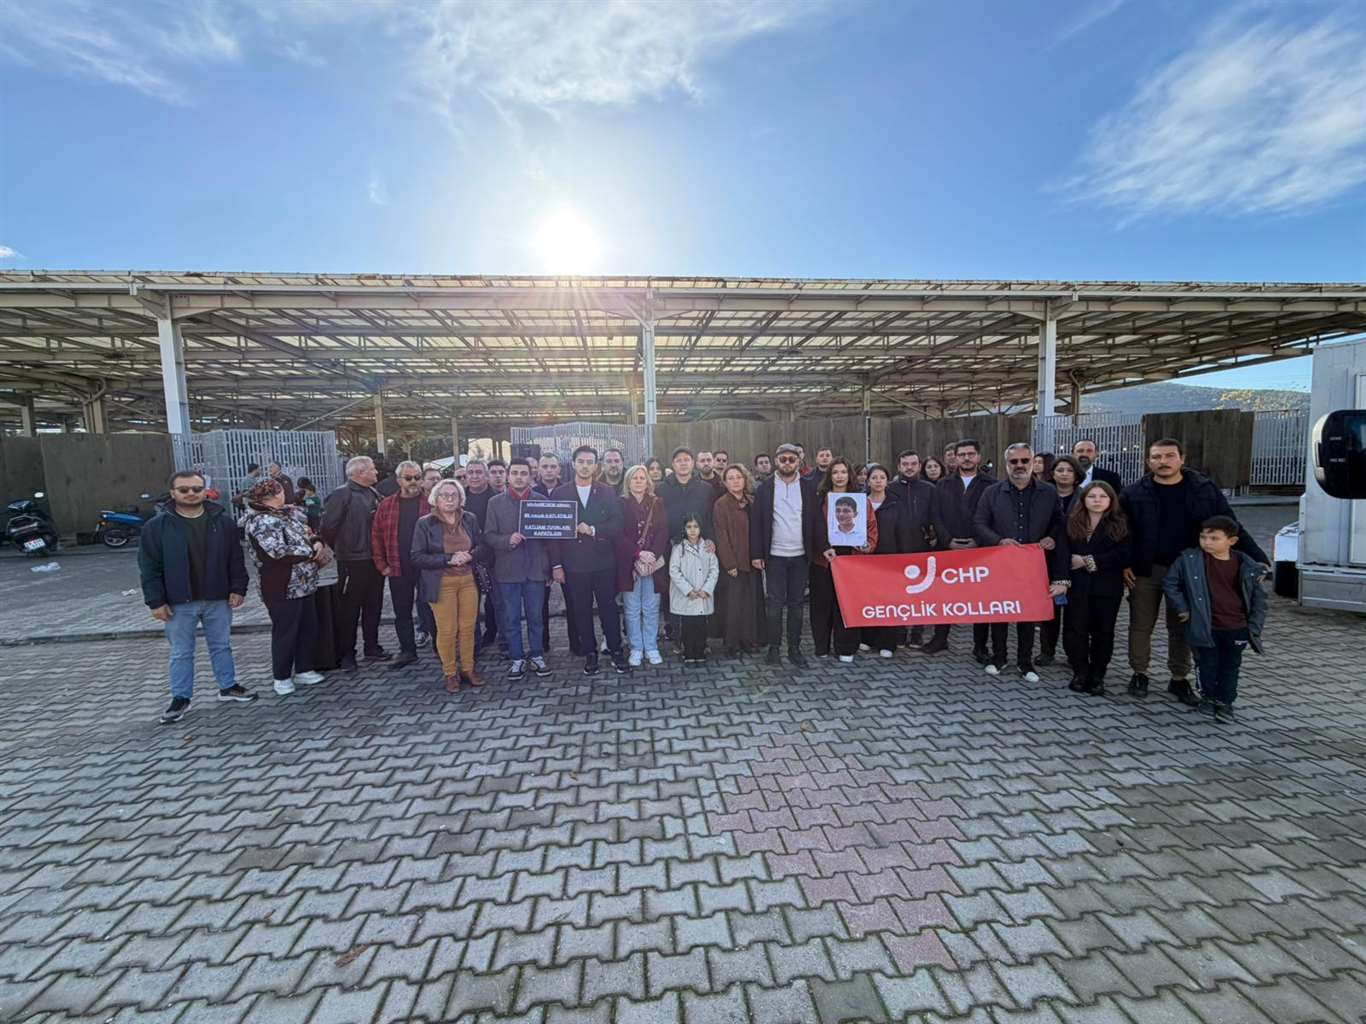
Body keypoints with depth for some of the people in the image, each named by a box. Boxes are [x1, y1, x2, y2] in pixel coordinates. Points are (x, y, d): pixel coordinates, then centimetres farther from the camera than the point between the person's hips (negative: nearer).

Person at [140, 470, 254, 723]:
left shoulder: (223, 521, 0)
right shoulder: (156, 526, -6)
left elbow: (236, 559, 4)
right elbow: (149, 567, -4)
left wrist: (238, 588, -2)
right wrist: (156, 601, -8)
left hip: (218, 599, 2)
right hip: (179, 602, -1)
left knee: (222, 646, 14)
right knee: (181, 653, 9)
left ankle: (228, 687, 28)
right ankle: (180, 698, 22)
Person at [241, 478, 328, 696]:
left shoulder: (293, 513, 10)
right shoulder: (260, 522, -14)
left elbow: (310, 534, 20)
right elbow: (279, 553, -22)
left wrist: (318, 543, -3)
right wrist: (312, 552, -12)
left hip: (306, 584, 8)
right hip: (282, 588, -8)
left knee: (309, 628, 14)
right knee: (285, 632, 4)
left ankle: (303, 670, 29)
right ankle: (282, 677, 20)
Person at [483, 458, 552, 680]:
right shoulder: (496, 502, 4)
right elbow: (488, 536, 0)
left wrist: (550, 566, -2)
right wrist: (508, 540, -19)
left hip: (536, 569, 0)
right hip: (508, 570, 0)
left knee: (536, 617, 9)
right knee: (510, 619, 7)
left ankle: (537, 656, 23)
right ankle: (517, 659, 20)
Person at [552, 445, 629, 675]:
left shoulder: (607, 492, 4)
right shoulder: (560, 493, 3)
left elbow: (617, 525, -2)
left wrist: (593, 530, -17)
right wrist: (557, 564, -3)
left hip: (603, 562, 0)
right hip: (573, 564, 0)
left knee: (609, 608, 6)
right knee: (581, 611, 8)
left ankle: (616, 651, 19)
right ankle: (590, 654, 21)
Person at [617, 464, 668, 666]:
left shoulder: (658, 503, 7)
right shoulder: (621, 504, 2)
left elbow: (663, 532, -1)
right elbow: (619, 535, -5)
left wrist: (652, 555, -14)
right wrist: (639, 554, -16)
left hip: (654, 563, 1)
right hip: (629, 564, -1)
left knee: (651, 609, 6)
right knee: (632, 610, 5)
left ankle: (651, 648, 18)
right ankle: (636, 649, 16)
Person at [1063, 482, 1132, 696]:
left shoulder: (1120, 524, 2)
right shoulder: (1071, 522, 7)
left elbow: (1123, 555, -9)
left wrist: (1090, 561, -12)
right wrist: (1073, 562, -15)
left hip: (1107, 586, -1)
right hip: (1077, 585, 1)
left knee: (1102, 632, 6)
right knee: (1075, 629, -2)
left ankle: (1097, 677, 19)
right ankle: (1080, 673, 13)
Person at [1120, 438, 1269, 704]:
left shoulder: (1204, 490, -1)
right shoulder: (1134, 494, -5)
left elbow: (1232, 528, 2)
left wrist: (1258, 558, -7)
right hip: (1145, 571, -1)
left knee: (1182, 628, 11)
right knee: (1141, 625, 8)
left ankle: (1179, 679, 26)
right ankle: (1139, 674, 22)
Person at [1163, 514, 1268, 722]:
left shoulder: (1246, 565, -2)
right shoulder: (1190, 559, -8)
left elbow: (1258, 597, 6)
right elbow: (1169, 582, 1)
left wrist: (1254, 627, 1)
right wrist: (1183, 608, -3)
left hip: (1237, 628, 2)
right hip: (1206, 627, -1)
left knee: (1231, 666, 10)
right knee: (1208, 664, 9)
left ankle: (1225, 701, 23)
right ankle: (1208, 697, 27)